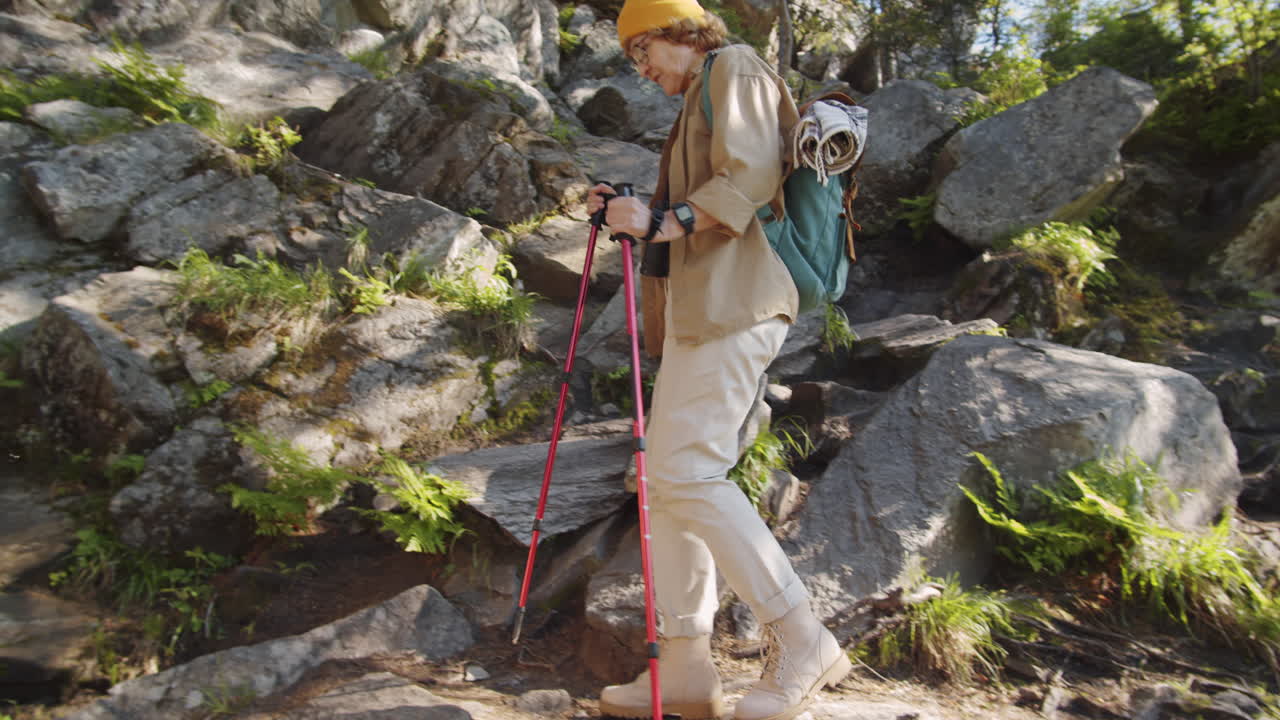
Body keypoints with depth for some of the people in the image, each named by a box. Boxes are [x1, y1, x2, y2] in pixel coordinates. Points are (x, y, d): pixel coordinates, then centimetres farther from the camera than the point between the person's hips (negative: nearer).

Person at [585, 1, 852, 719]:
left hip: (733, 304, -10)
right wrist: (629, 213, 16)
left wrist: (661, 221, -20)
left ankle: (803, 642, -7)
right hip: (701, 308, 10)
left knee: (689, 473, -17)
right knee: (669, 475, 4)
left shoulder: (735, 67, 3)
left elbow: (749, 179, -14)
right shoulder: (701, 100, 31)